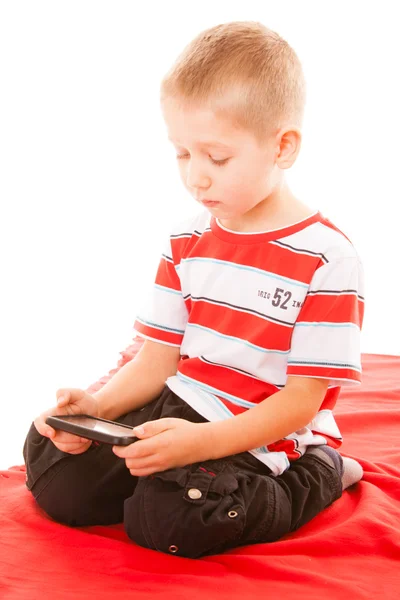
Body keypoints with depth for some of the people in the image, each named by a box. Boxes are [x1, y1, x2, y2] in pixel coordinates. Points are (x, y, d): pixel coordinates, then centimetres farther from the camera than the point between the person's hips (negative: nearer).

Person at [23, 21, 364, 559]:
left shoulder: (326, 257, -14)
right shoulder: (186, 240, 6)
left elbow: (301, 401, -15)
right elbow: (158, 358, 6)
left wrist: (201, 442, -28)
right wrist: (96, 406, -14)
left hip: (266, 439, -5)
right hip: (178, 406, 5)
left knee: (164, 520, -26)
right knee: (59, 485, -9)